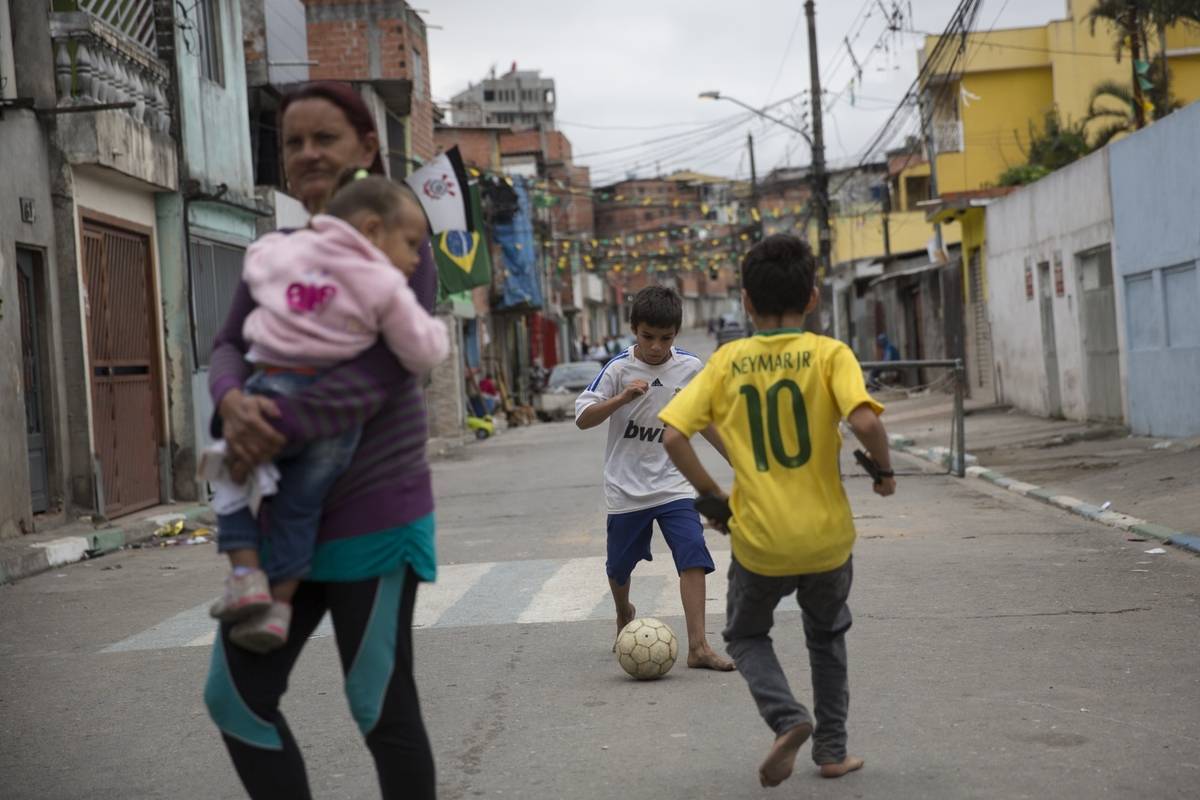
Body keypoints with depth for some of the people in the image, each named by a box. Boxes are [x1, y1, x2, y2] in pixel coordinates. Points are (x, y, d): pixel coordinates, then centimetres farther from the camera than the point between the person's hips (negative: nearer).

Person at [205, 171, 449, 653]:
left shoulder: (284, 252, 11)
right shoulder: (384, 286, -1)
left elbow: (254, 262, 33)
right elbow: (423, 353, -1)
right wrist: (433, 329, 20)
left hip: (270, 393, 1)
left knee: (237, 483, 21)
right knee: (300, 507, 13)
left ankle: (246, 572, 6)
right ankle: (279, 605, 14)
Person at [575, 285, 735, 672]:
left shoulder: (690, 368, -2)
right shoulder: (619, 369, -10)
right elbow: (583, 418, -12)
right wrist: (623, 398, -28)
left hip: (672, 484, 1)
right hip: (626, 488, -1)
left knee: (693, 556, -15)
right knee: (620, 565, 13)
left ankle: (698, 646, -14)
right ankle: (624, 617, 45)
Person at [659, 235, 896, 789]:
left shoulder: (727, 361, -1)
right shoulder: (829, 354, -7)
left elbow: (673, 435, -7)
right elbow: (864, 420, -23)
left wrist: (709, 492, 5)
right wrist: (884, 469, -4)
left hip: (759, 540, 0)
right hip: (826, 536, 0)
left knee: (746, 636, 23)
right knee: (827, 636, 27)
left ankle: (788, 717, -2)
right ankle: (832, 750, 28)